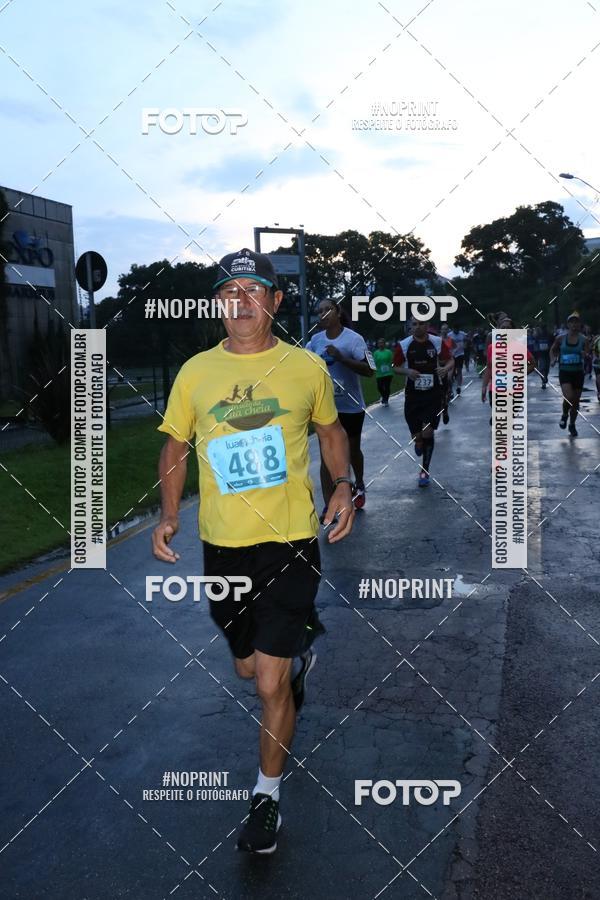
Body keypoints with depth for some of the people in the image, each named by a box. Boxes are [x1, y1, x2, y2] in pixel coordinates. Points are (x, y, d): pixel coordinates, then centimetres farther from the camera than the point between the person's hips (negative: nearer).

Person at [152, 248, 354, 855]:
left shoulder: (306, 367, -3)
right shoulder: (195, 372, -1)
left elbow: (330, 429, 13)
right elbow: (175, 446, 9)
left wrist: (342, 486, -3)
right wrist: (168, 514, -4)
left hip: (291, 542, -3)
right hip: (222, 545, 3)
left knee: (270, 682, -5)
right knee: (247, 665, 21)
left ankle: (267, 793, 19)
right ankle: (299, 650, 57)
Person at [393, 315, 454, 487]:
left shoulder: (437, 342, -4)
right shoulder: (404, 345, -3)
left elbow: (451, 361, 5)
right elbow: (395, 367, 5)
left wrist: (445, 368, -18)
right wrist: (407, 371, -16)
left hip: (433, 395, -1)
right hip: (413, 395, 1)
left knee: (427, 433, -10)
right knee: (416, 436, 2)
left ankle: (424, 471, 9)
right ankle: (419, 443, 44)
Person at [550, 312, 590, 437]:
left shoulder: (584, 340, -1)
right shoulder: (560, 338, -1)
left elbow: (587, 356, -1)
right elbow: (553, 350, 16)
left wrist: (585, 355, -24)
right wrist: (553, 360, -2)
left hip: (578, 373, 1)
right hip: (564, 372, -1)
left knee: (576, 401, 9)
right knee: (568, 397, -21)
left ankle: (572, 425, 29)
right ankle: (564, 415, 11)